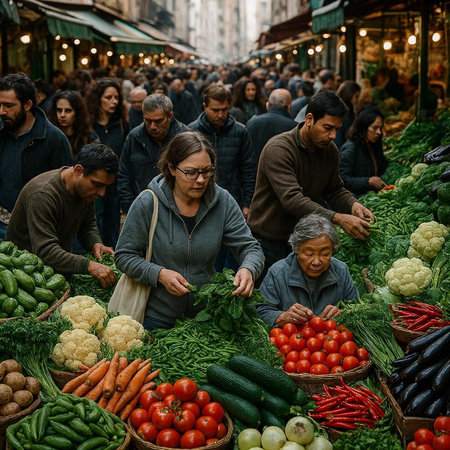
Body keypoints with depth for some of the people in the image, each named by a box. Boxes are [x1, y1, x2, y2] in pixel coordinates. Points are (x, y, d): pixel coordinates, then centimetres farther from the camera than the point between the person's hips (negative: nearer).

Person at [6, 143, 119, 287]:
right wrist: (89, 266, -43)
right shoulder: (42, 195, -27)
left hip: (62, 263, 7)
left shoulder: (86, 188, -1)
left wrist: (95, 244, -7)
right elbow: (45, 251, -34)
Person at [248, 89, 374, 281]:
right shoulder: (278, 149, -22)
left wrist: (353, 204, -13)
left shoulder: (329, 150, 1)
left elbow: (335, 189, 10)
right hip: (269, 241, -6)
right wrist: (337, 218, -38)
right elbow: (292, 200, -32)